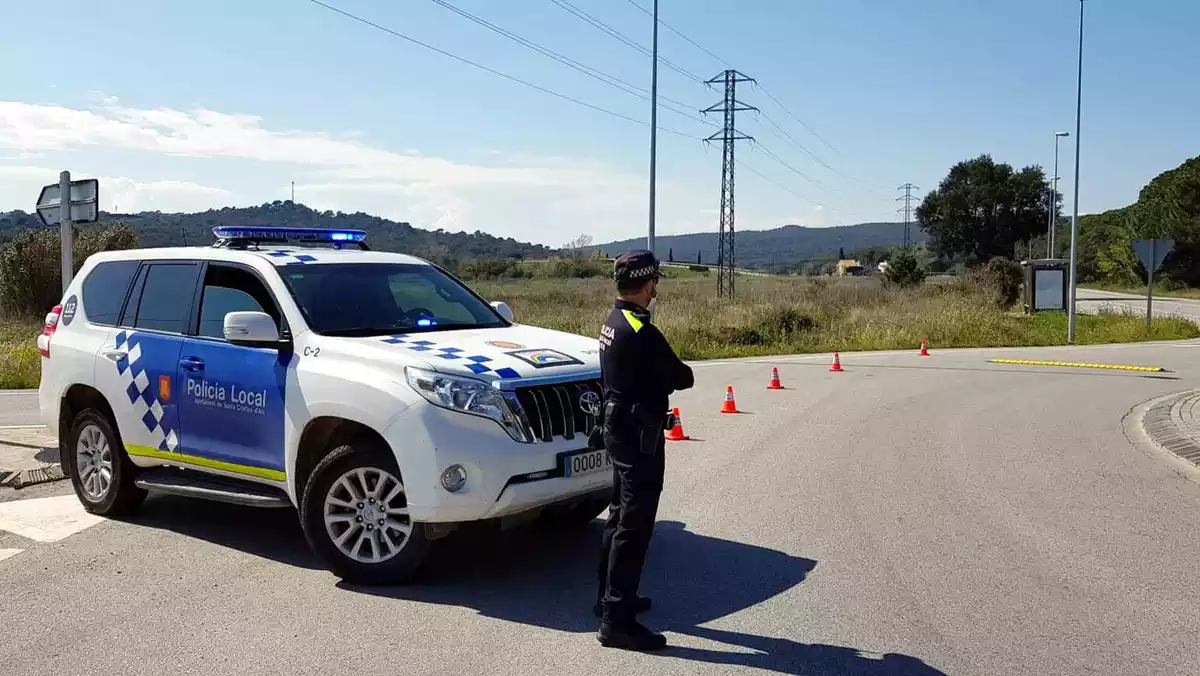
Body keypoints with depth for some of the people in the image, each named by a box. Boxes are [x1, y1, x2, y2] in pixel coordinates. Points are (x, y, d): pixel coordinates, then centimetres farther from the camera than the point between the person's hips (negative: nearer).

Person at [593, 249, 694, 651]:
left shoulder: (612, 323, 9)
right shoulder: (641, 332, -22)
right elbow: (679, 378, -16)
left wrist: (661, 374, -2)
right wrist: (681, 371, 5)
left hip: (617, 427, 10)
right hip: (638, 434, -10)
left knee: (620, 516, 20)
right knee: (635, 526, -6)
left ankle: (611, 597, 33)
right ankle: (616, 621, -2)